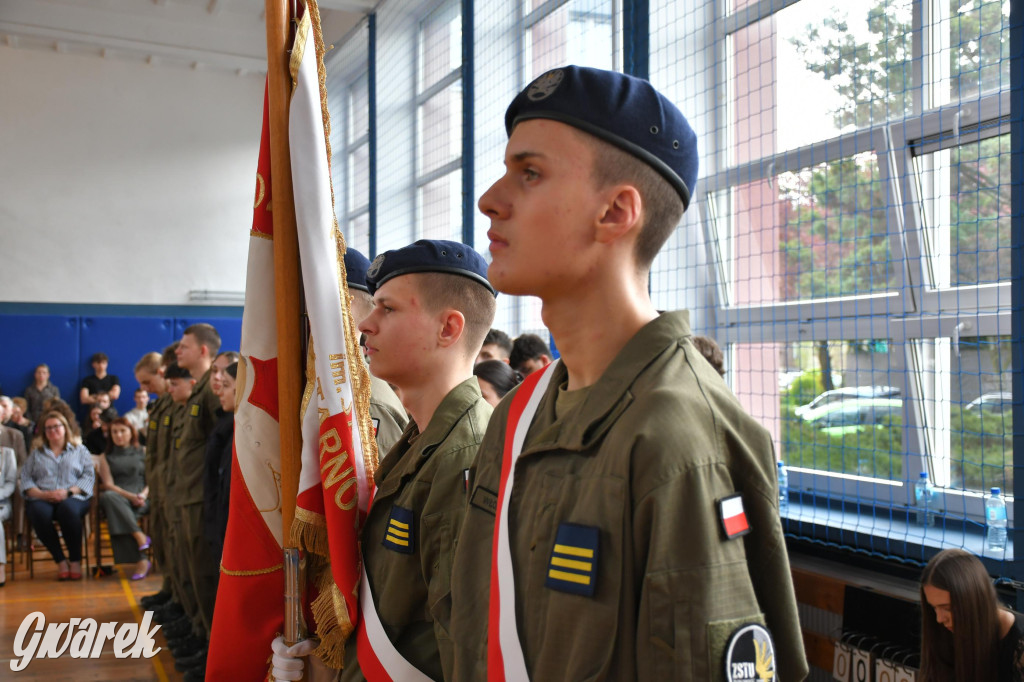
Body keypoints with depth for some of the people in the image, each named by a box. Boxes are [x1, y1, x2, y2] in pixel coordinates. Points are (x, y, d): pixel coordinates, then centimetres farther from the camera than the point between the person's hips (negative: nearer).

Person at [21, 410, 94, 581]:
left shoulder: (80, 450, 20)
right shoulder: (36, 453, 25)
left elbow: (89, 476, 6)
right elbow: (25, 478, 11)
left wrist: (68, 492, -11)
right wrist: (41, 494, -9)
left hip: (73, 498, -1)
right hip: (41, 499, 2)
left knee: (68, 509, -39)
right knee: (39, 513, -36)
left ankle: (75, 560, -24)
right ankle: (60, 560, -21)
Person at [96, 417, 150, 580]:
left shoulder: (143, 453, 20)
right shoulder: (106, 457, 20)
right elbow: (108, 485, 5)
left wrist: (144, 495, -11)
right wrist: (130, 496, -12)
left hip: (141, 499, -1)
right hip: (118, 496, 1)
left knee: (117, 516, -35)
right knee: (109, 497, -38)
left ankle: (140, 561, -38)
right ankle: (139, 536, -42)